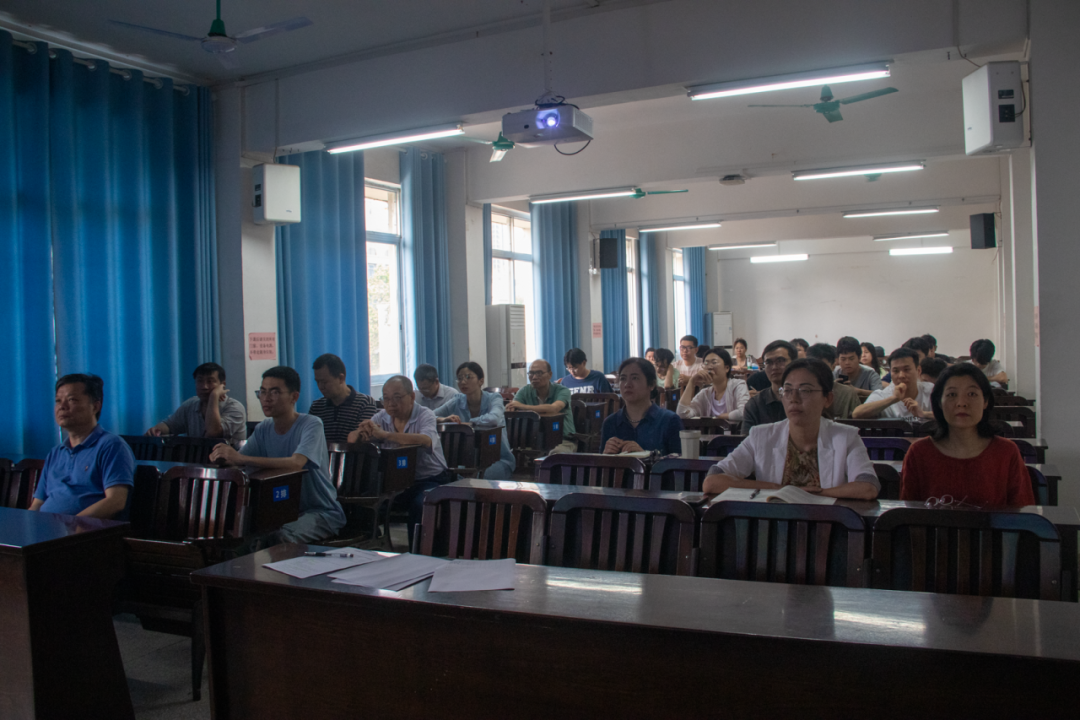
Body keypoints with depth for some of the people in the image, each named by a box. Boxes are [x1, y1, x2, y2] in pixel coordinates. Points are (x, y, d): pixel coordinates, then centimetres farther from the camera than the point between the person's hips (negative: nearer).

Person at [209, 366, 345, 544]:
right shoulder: (263, 429, 8)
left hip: (321, 512, -6)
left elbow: (296, 463, -32)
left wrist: (240, 458, -37)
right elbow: (237, 460, 0)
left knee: (281, 538, -33)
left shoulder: (311, 424, -15)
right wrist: (223, 456, -24)